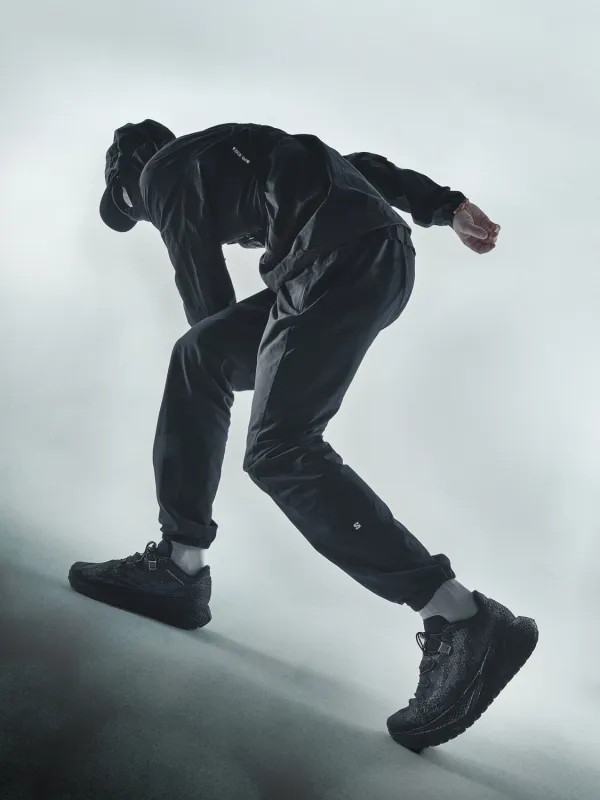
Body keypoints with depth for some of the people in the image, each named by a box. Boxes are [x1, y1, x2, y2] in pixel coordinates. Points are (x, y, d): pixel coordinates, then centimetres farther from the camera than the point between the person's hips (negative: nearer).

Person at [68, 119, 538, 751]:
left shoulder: (160, 172, 14)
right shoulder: (225, 150, 36)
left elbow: (206, 292, 13)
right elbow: (361, 164, 28)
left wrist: (226, 359, 30)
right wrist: (447, 206, 21)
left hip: (341, 254, -9)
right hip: (385, 255, 9)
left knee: (278, 451, -15)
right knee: (196, 356, 13)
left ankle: (462, 620, -20)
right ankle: (180, 567, 9)